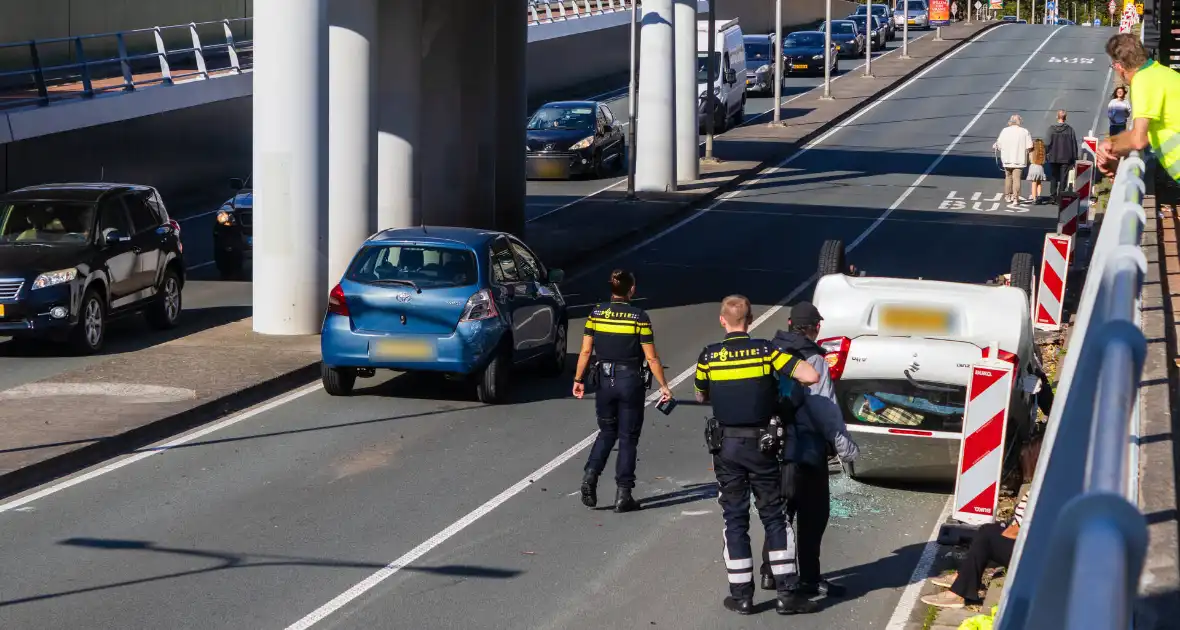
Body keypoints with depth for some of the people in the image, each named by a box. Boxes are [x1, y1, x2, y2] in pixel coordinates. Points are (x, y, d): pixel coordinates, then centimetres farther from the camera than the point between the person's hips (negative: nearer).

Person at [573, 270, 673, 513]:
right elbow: (651, 358, -9)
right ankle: (623, 495, 6)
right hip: (630, 381, -3)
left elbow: (585, 351, 0)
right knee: (628, 438, 6)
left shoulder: (596, 313, -2)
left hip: (605, 381, 3)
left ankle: (591, 474, -1)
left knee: (607, 432, 21)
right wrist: (663, 386, -1)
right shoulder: (639, 317, -11)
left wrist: (578, 380, 10)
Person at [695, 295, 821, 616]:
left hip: (726, 445, 1)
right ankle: (786, 593, 5)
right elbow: (811, 376, -13)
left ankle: (741, 595, 9)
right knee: (774, 517, 8)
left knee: (735, 520, 9)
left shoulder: (709, 356, -4)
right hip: (761, 445, -1)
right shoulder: (766, 350, -8)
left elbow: (701, 397, 12)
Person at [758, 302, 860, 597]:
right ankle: (808, 579, 5)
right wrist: (844, 445, -11)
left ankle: (770, 572, 18)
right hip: (806, 449, -7)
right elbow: (824, 409, -16)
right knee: (812, 513, 3)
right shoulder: (813, 360, -14)